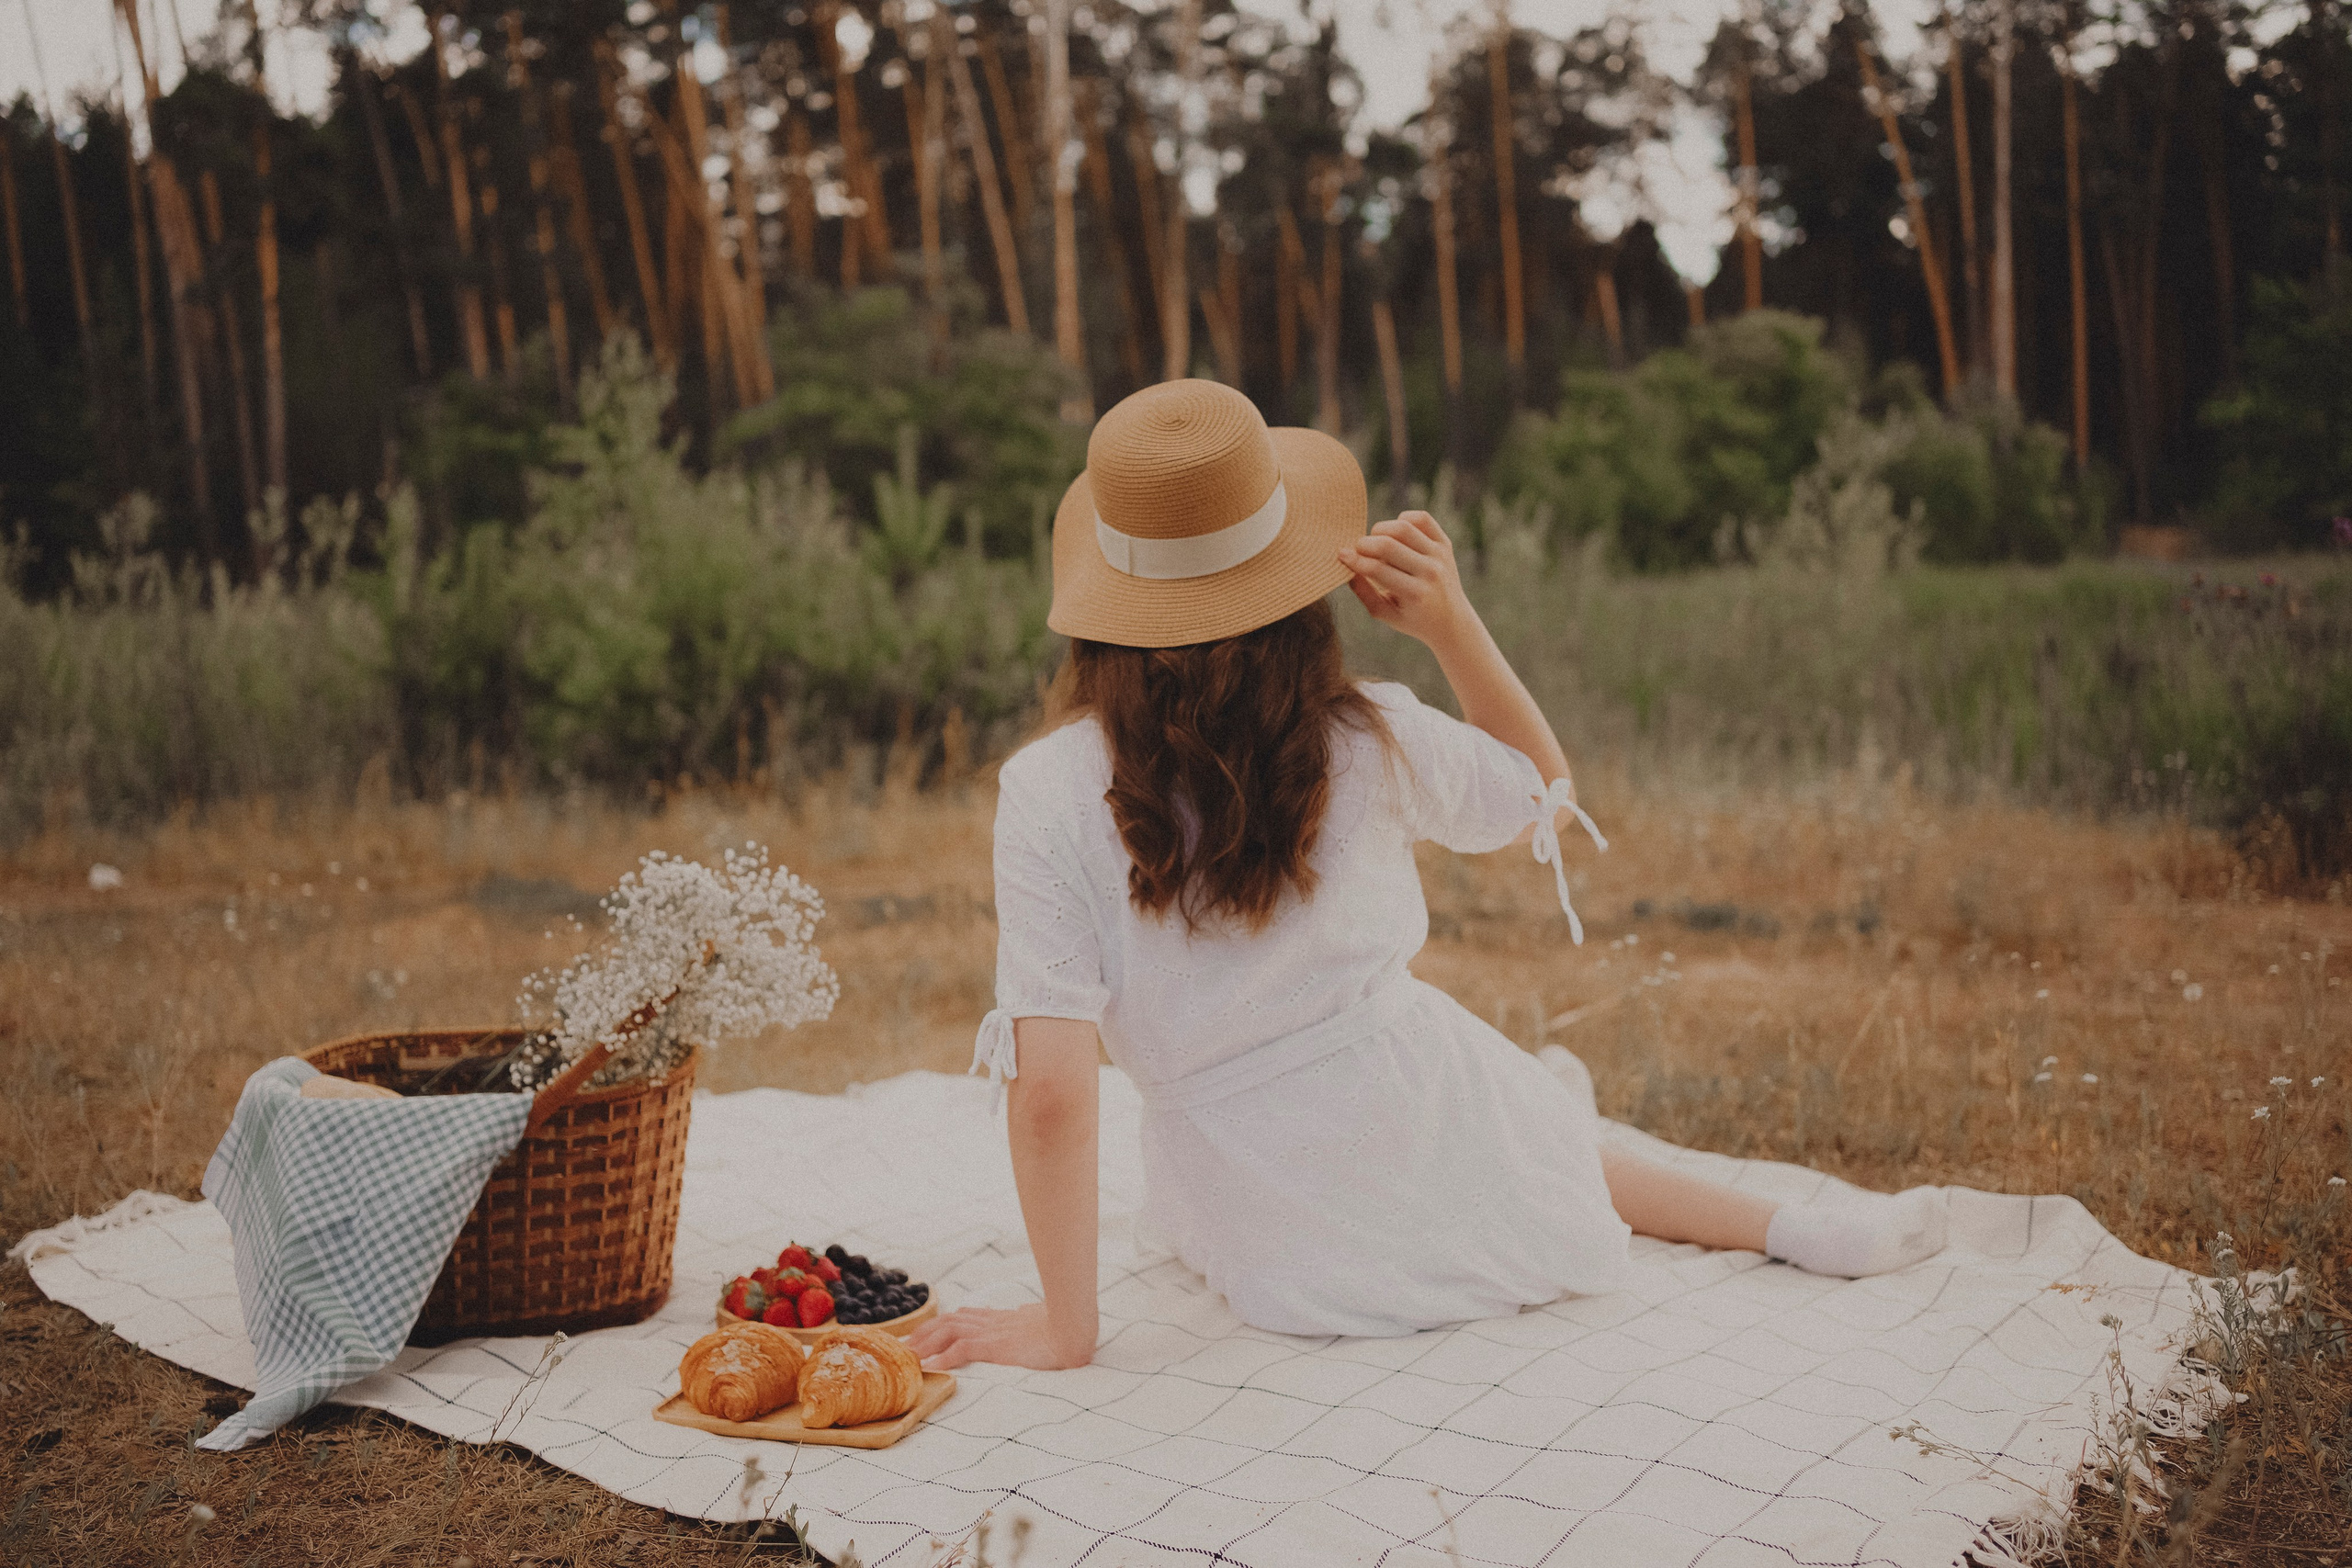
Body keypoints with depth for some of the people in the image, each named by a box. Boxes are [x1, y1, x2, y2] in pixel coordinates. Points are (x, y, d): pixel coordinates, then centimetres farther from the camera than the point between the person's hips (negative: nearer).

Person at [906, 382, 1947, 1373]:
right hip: (1426, 1127, 2)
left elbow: (1050, 1089, -23)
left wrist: (1064, 1327, -12)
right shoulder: (1367, 740, -14)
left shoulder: (1047, 794, -20)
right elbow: (1547, 797, 7)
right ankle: (1783, 1227, 30)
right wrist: (1451, 623, -6)